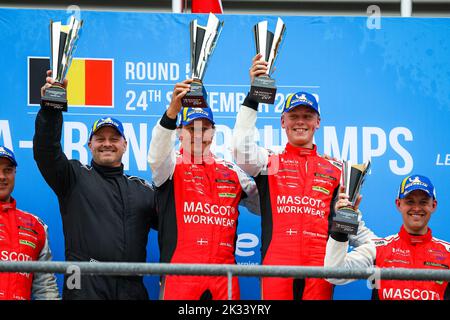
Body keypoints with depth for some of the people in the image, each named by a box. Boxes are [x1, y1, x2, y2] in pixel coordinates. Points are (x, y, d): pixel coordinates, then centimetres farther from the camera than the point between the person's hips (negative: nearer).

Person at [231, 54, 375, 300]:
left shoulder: (335, 170, 20)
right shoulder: (269, 162, 14)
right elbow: (241, 150, -6)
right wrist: (254, 93, -9)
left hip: (320, 265, 2)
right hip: (277, 264, -1)